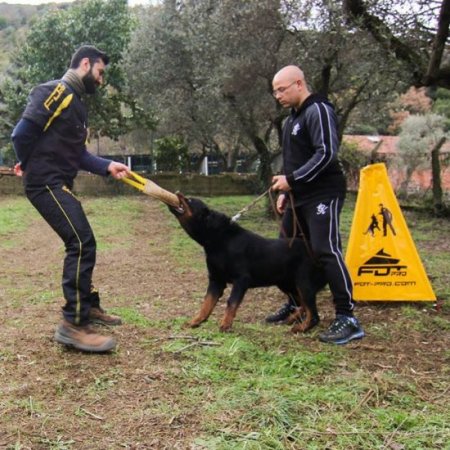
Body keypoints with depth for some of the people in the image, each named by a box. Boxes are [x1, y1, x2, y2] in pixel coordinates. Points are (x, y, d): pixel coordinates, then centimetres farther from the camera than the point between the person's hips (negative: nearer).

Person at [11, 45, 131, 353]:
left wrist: (108, 166, -1)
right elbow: (22, 133, -19)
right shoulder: (56, 92, -13)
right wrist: (31, 166, -1)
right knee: (82, 242, -16)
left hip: (59, 184, 10)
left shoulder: (76, 102, 19)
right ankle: (73, 324, -13)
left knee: (81, 244, 15)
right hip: (46, 184, -10)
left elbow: (79, 154, 14)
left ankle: (89, 306, 30)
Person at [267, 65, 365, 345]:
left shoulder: (318, 110, -13)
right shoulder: (294, 116, 18)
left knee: (325, 251, -17)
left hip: (323, 195, -10)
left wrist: (292, 180, -22)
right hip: (300, 196, 10)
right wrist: (285, 192, 17)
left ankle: (348, 319, -15)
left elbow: (326, 153, -23)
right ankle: (298, 305, 27)